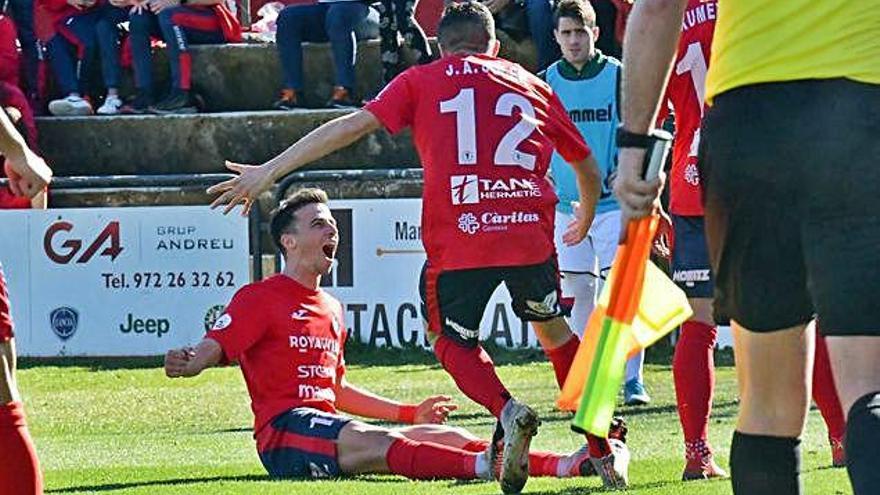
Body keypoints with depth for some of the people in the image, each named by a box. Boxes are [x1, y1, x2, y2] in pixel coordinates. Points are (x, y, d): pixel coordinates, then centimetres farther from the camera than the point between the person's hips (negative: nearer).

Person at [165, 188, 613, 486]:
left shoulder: (331, 309, 26)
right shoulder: (259, 298, 0)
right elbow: (214, 347, -12)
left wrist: (409, 413, 33)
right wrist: (186, 363, -36)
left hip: (328, 430, 8)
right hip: (284, 429, -8)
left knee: (446, 436, -8)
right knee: (378, 442, -33)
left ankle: (569, 465, -23)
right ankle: (484, 465, -58)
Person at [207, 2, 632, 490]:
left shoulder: (422, 81, 15)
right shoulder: (533, 86, 23)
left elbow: (352, 125, 5)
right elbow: (587, 166, 31)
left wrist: (269, 171, 7)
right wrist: (584, 223, 52)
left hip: (457, 241, -2)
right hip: (530, 233, 2)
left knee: (454, 343, 19)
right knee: (554, 330, 26)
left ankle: (507, 410, -12)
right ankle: (603, 451, 22)